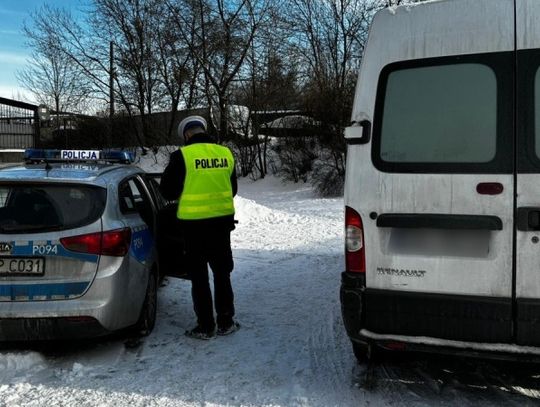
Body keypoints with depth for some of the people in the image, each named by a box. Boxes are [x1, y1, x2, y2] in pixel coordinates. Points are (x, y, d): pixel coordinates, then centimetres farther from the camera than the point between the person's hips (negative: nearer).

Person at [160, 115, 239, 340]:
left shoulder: (182, 155, -12)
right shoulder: (225, 153, 2)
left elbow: (167, 191, -7)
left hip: (194, 222, -4)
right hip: (222, 220, 4)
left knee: (199, 276, 7)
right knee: (222, 273, 16)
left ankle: (205, 326, 12)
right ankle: (225, 322, 22)